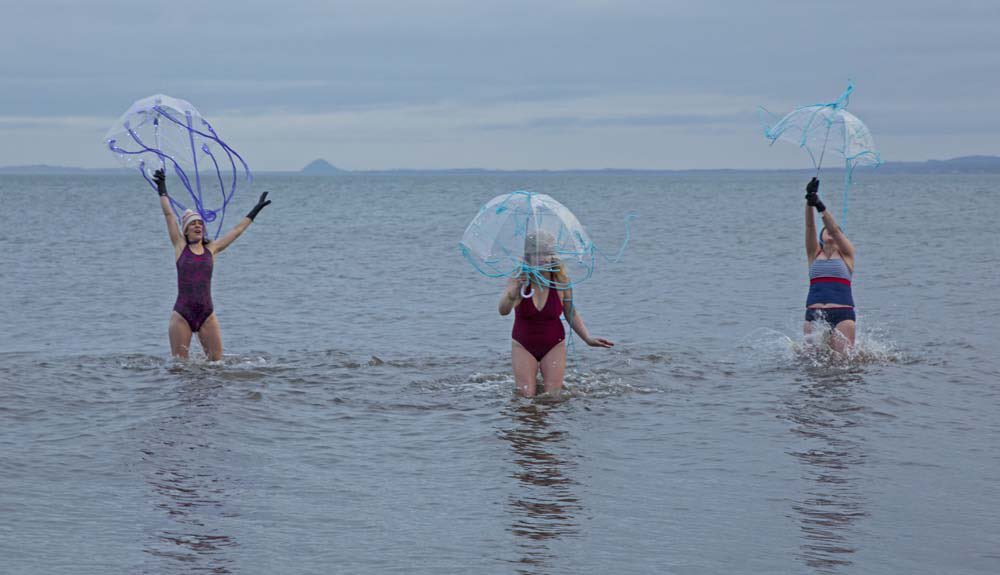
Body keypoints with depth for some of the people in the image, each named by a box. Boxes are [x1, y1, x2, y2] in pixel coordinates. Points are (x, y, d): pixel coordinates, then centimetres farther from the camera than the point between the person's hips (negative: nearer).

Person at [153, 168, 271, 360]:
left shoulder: (211, 250, 10)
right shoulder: (180, 247, 4)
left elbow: (237, 230, 16)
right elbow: (169, 215, 3)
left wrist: (255, 211, 20)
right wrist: (162, 189, 2)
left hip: (206, 314, 2)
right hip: (182, 314, -2)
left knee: (216, 360, -1)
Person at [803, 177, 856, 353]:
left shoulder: (846, 254, 11)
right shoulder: (814, 254, 17)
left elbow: (834, 229, -5)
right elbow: (809, 226, 3)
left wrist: (821, 207, -18)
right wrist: (809, 203, -12)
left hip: (842, 314, -2)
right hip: (814, 314, 3)